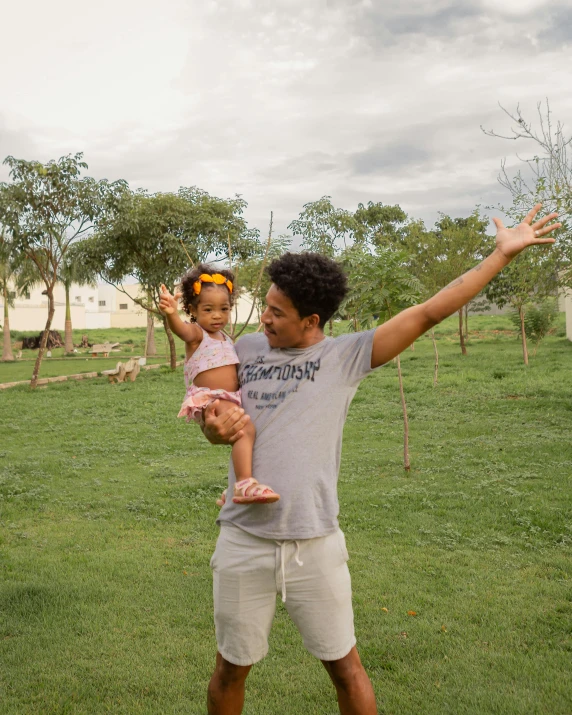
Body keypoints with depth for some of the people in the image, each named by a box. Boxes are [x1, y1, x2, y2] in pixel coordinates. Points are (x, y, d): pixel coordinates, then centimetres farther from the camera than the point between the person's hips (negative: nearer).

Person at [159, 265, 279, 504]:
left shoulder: (226, 339, 18)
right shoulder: (196, 334, -7)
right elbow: (181, 329, -34)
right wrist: (171, 313, -54)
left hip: (230, 401, 9)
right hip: (209, 401, -9)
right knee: (246, 430, -28)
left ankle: (233, 492, 29)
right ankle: (245, 484, -36)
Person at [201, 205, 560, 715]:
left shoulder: (346, 355, -2)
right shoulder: (247, 349, 7)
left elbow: (426, 314, -4)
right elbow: (213, 418, 15)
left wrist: (503, 253, -4)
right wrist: (216, 428, -11)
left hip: (315, 543, -2)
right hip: (243, 541, 2)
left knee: (345, 666, 13)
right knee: (232, 669, 16)